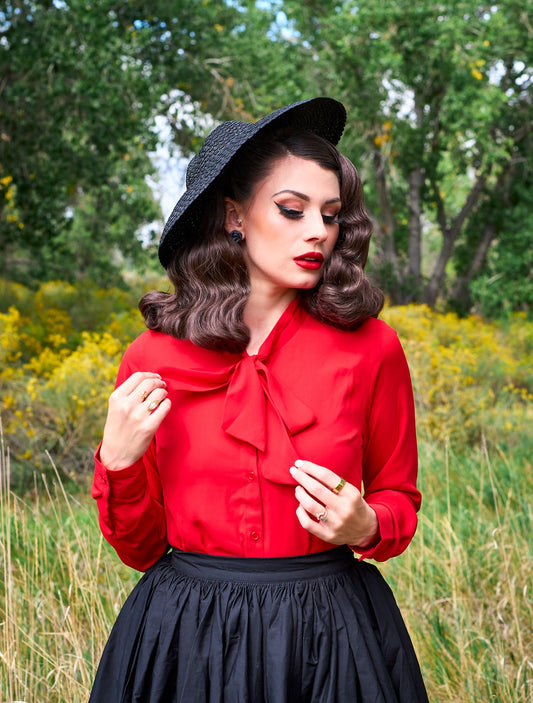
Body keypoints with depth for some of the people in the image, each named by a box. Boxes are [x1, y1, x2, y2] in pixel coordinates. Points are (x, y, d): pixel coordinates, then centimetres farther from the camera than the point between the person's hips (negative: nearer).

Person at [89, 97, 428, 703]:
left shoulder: (369, 346, -8)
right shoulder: (154, 358, -6)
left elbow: (399, 497, 7)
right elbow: (142, 549, 2)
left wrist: (366, 526, -15)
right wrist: (118, 464, -16)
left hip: (331, 632, 0)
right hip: (187, 641, 0)